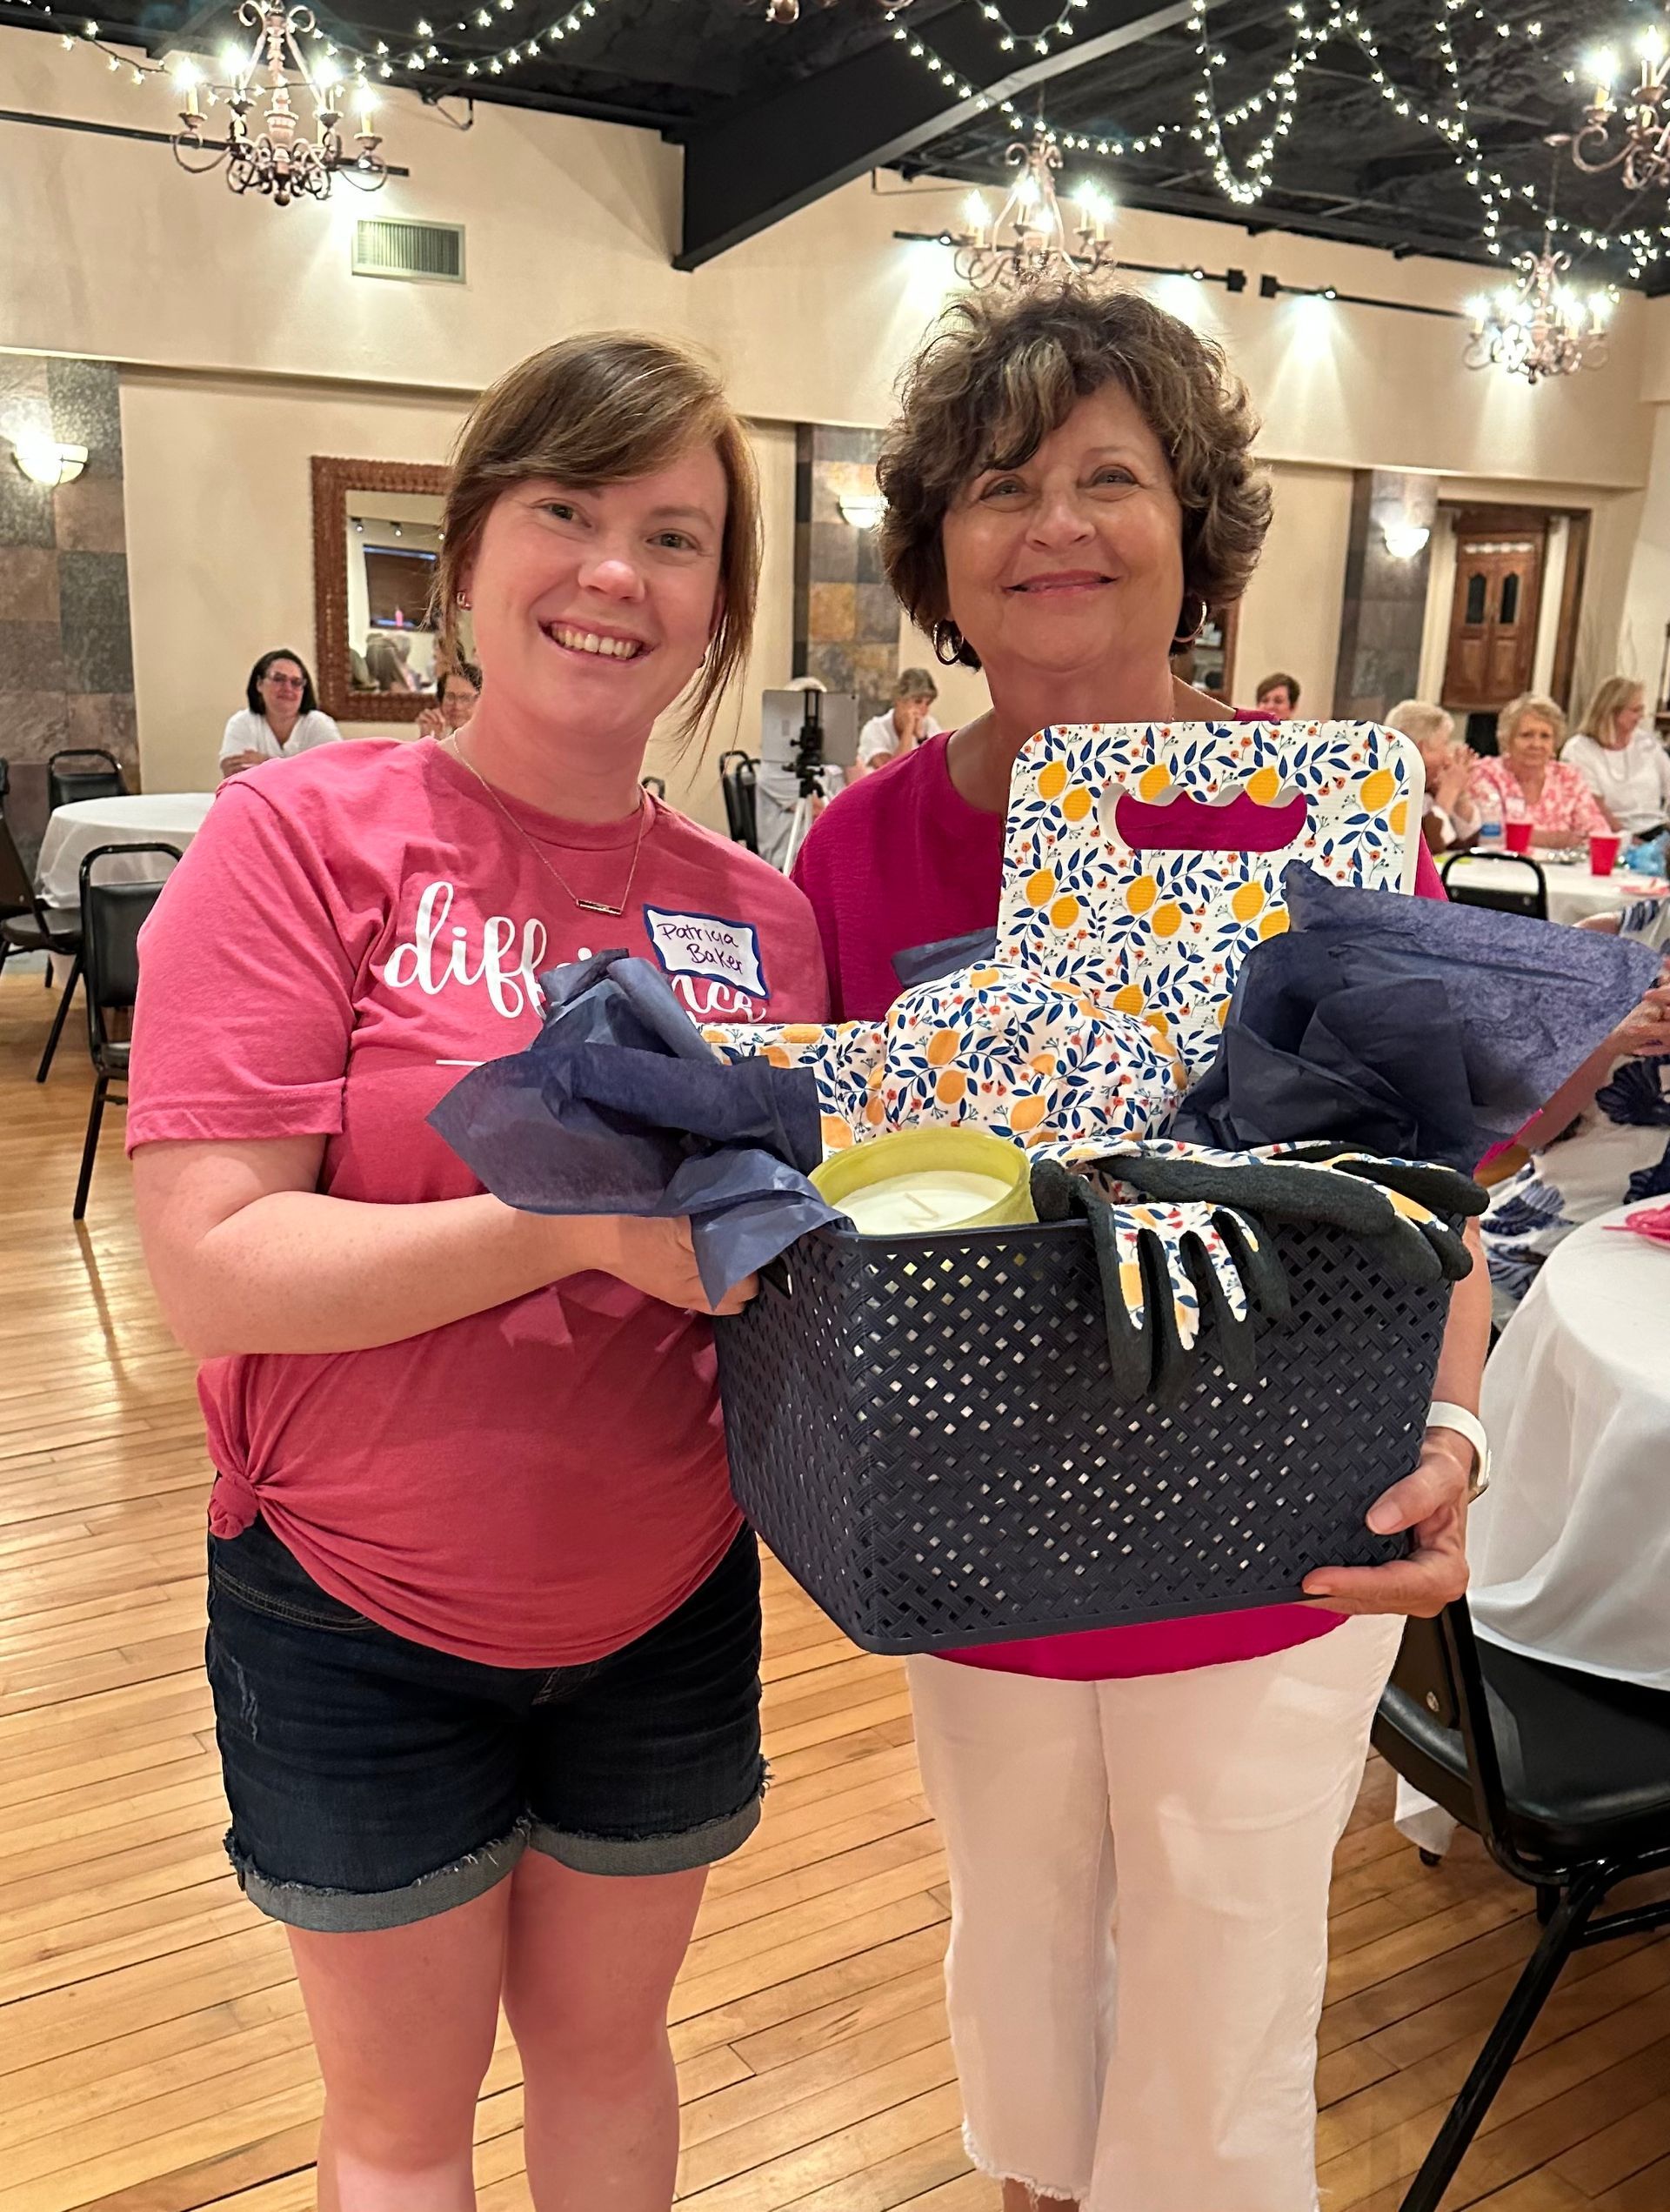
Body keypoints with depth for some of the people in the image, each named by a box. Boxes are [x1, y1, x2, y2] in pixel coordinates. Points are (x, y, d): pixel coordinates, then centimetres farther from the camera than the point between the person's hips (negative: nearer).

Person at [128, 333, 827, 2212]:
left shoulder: (756, 914, -2)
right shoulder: (306, 836, -13)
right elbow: (211, 1266, -20)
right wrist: (583, 1222, -30)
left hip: (668, 1611, 3)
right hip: (362, 1618, -3)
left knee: (606, 2041, 25)